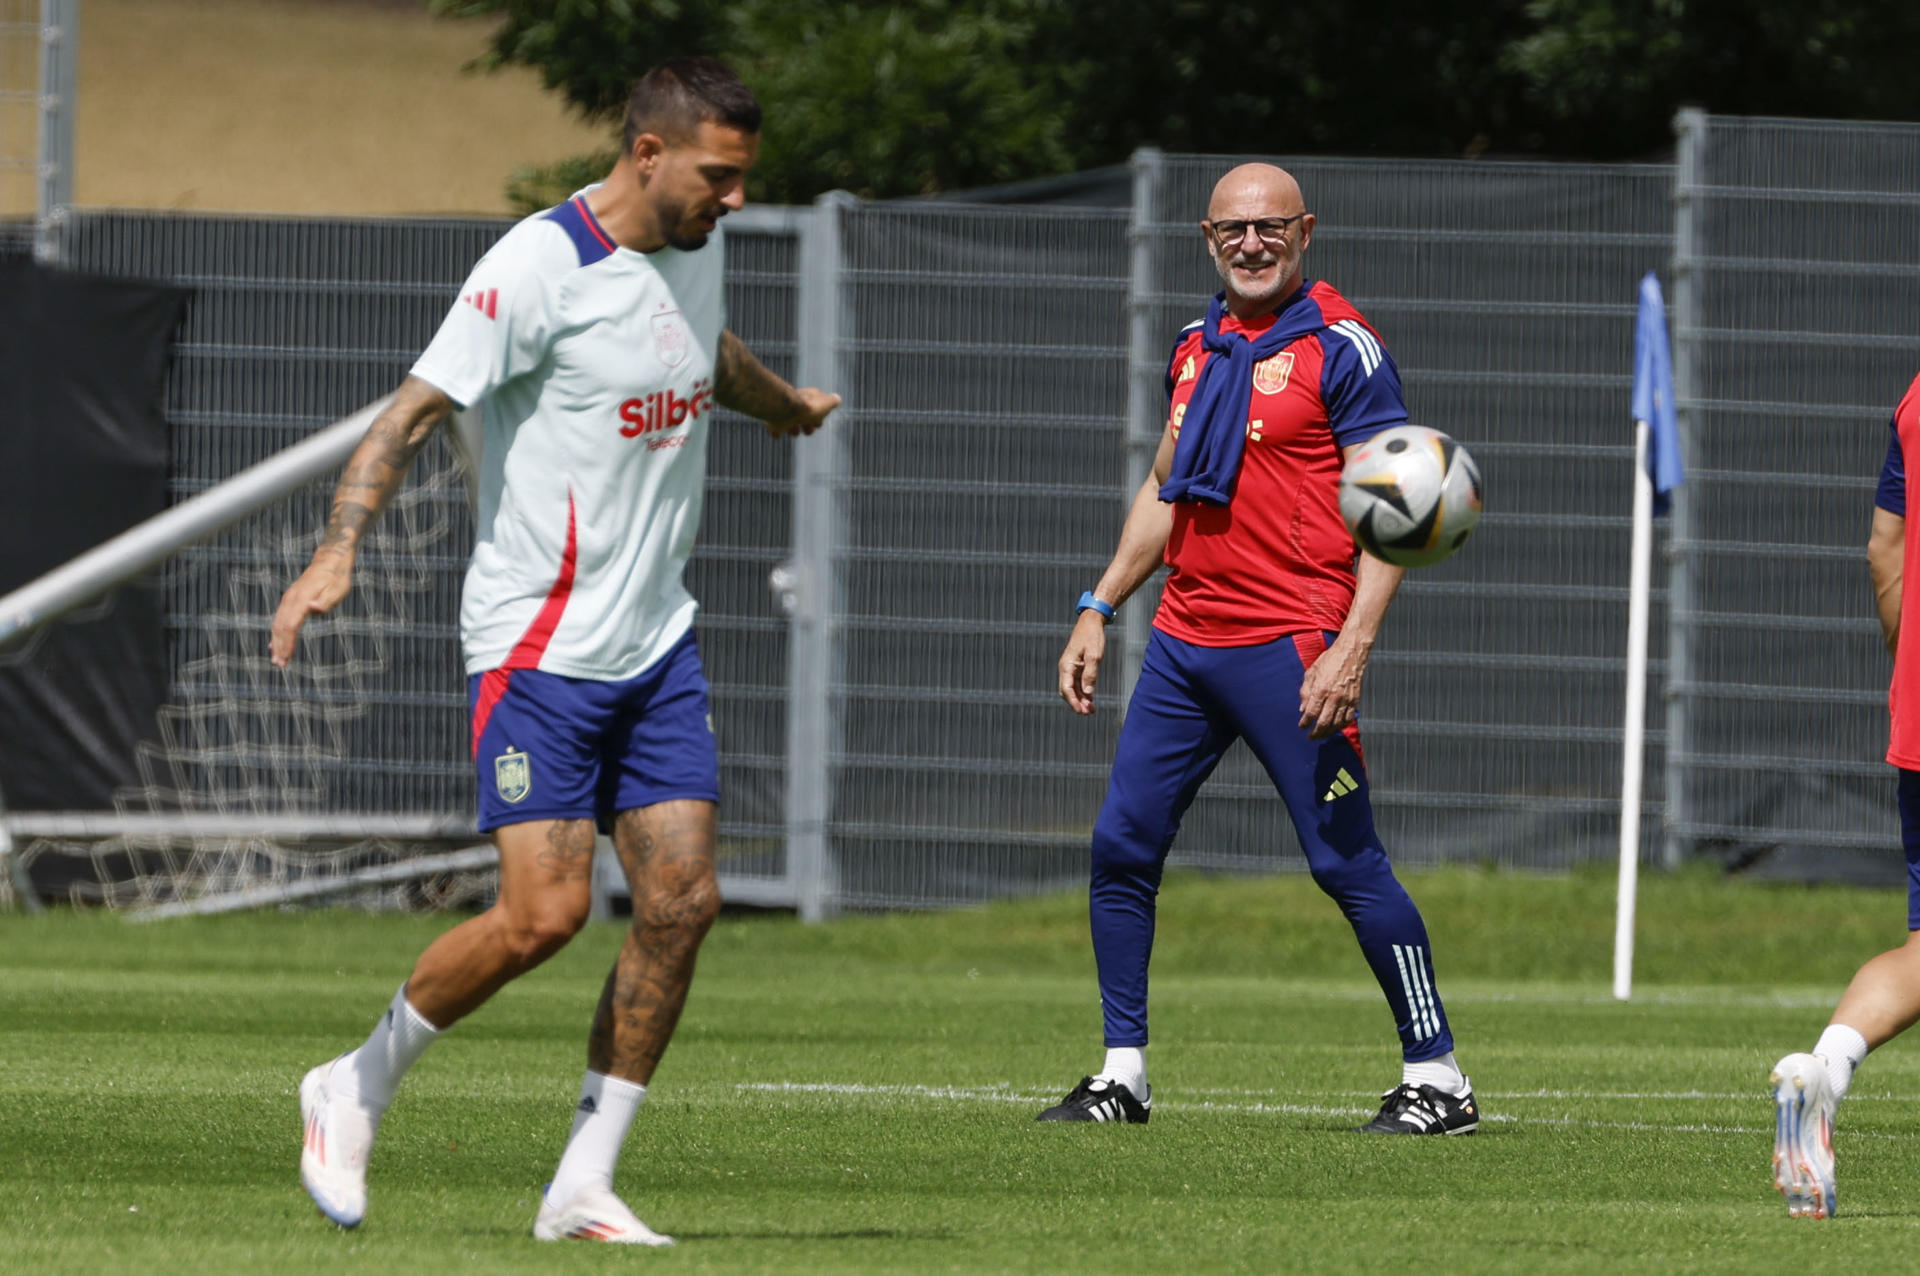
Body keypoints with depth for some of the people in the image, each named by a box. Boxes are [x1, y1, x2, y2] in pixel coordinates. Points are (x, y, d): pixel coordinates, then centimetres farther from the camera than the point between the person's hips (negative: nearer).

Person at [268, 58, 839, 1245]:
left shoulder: (697, 246, 9)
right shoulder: (540, 267, -16)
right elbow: (415, 412, -19)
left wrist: (787, 407, 54)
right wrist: (338, 553, -33)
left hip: (657, 639, 8)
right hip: (540, 644, -8)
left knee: (683, 898, -3)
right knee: (545, 912, -14)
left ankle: (586, 1188, 4)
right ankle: (355, 1091, 10)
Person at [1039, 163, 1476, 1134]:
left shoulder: (1338, 348, -6)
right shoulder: (1196, 350, 15)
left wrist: (1352, 649, -21)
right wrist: (1098, 611, 20)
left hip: (1288, 648, -7)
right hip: (1183, 642, 7)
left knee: (1346, 862, -7)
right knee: (1121, 844, 3)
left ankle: (1436, 1078, 2)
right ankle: (1122, 1072, 12)